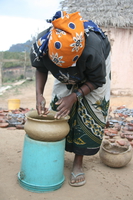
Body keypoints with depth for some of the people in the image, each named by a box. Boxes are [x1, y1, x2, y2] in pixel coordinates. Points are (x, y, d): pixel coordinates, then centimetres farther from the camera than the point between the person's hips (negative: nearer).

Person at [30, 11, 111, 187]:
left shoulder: (92, 50, -45)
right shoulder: (41, 45, -34)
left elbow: (97, 81, -25)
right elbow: (40, 68, -11)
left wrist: (74, 97, -35)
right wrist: (39, 94, -26)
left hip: (92, 74, -3)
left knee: (89, 114, -9)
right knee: (59, 112, -4)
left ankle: (78, 163, 1)